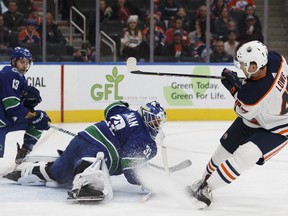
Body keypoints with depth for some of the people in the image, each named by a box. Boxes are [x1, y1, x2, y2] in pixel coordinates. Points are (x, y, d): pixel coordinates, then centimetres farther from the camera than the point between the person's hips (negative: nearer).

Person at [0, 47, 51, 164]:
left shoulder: (20, 77, 14)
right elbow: (12, 106, -25)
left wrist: (29, 99, -9)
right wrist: (34, 116, -17)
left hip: (11, 119, 10)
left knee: (41, 117, 10)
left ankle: (22, 154, 10)